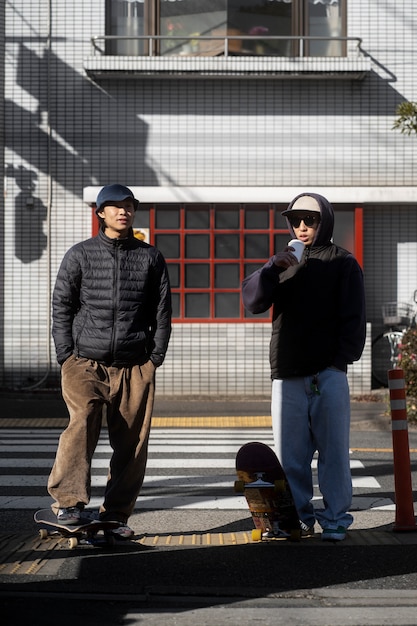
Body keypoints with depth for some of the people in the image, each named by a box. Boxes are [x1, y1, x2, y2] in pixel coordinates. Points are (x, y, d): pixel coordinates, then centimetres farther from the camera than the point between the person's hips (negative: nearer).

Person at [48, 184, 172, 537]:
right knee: (81, 426, -22)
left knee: (132, 442, 0)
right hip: (86, 364, -2)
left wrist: (155, 357, 4)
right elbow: (62, 306, 8)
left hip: (136, 368, 2)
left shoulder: (151, 258, 12)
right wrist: (67, 356, -1)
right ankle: (69, 502, -23)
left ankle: (116, 515, 9)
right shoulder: (80, 255, 8)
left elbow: (162, 311, 12)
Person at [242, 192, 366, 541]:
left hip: (328, 374, -3)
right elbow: (253, 301, 3)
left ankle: (335, 520, 5)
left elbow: (353, 317, 1)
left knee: (333, 450, -2)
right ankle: (300, 517, 14)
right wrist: (272, 268, -12)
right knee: (290, 454, 4)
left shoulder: (343, 264, 7)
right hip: (287, 375, 3)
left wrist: (341, 360, -10)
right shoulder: (283, 262, 18)